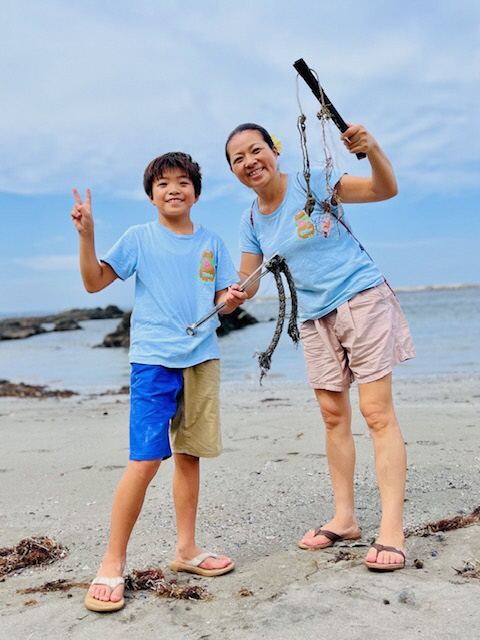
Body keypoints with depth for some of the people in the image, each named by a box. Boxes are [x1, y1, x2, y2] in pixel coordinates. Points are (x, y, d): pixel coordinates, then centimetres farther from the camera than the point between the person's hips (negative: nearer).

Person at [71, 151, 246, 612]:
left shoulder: (210, 242, 12)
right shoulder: (139, 238, 2)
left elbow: (222, 298, 14)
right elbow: (94, 282, -3)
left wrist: (232, 299, -8)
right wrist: (86, 235, -15)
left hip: (203, 358, 4)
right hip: (153, 360, -4)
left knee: (189, 454, 9)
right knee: (145, 458, -11)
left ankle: (186, 549, 23)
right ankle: (113, 564, 1)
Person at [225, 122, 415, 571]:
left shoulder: (311, 184, -10)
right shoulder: (251, 222, 6)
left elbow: (386, 189, -14)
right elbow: (244, 286, 10)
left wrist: (371, 148, -32)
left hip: (362, 299, -6)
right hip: (314, 317, 6)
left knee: (377, 412, -9)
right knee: (333, 416, 8)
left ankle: (391, 529, -8)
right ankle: (344, 518, 18)